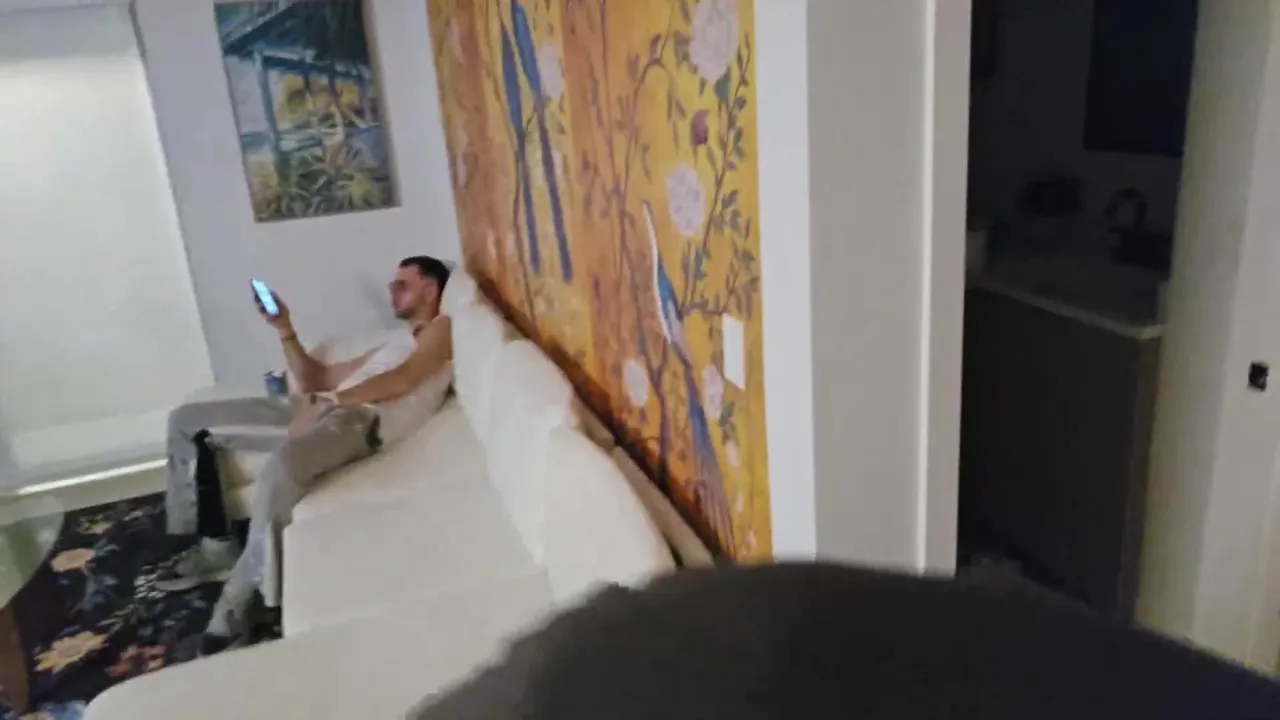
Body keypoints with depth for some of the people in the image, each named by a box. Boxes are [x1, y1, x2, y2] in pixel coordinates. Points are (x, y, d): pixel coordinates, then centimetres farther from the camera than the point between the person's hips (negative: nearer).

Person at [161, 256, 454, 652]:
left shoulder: (442, 328, 10)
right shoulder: (394, 343, 35)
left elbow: (401, 381, -10)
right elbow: (314, 380, 31)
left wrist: (328, 401, -16)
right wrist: (285, 330, 21)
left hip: (363, 419, -10)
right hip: (323, 410, 10)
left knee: (282, 464, -41)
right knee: (187, 420, 10)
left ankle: (236, 601, -22)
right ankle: (209, 545, 9)